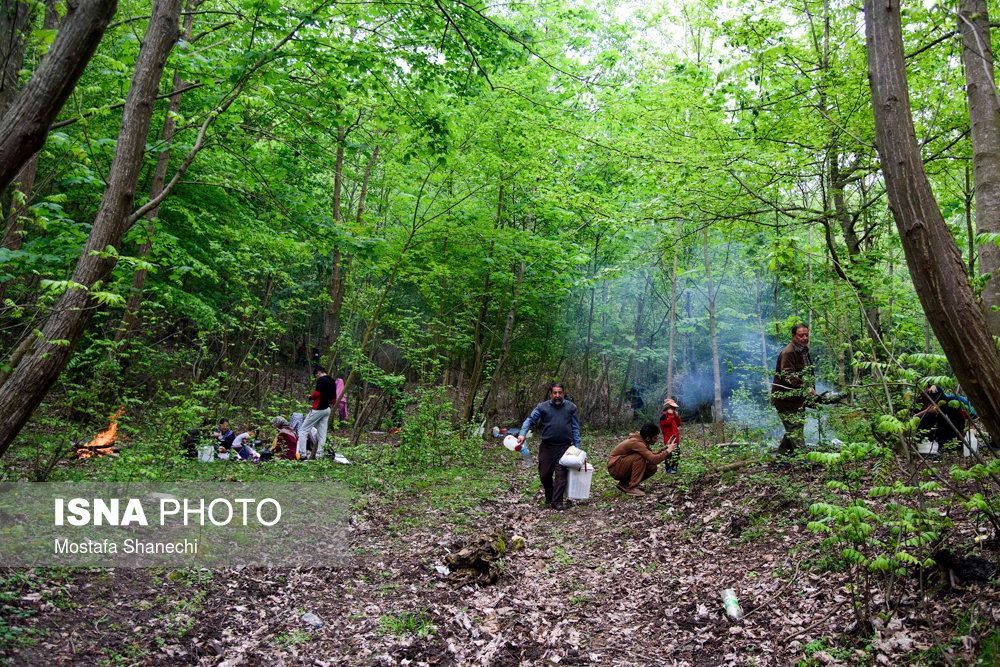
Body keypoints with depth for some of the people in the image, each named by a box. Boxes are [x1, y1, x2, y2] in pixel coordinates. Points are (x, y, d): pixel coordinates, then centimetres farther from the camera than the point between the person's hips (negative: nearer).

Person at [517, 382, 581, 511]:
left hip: (564, 447, 0)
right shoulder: (542, 407, 2)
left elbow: (575, 428, 10)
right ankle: (548, 498, 28)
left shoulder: (571, 407, 6)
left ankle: (557, 501, -1)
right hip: (547, 446, 1)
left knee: (561, 474, -7)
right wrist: (522, 434, -18)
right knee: (544, 474, 6)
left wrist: (577, 447, 6)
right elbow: (530, 420, -1)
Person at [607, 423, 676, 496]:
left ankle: (625, 484, 7)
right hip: (614, 468, -9)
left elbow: (653, 455, 7)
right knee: (640, 457, -29)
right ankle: (631, 488, -20)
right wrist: (668, 451, -22)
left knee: (652, 467, -3)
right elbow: (653, 459, -33)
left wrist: (666, 447, 0)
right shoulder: (636, 442, -27)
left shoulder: (642, 441, 3)